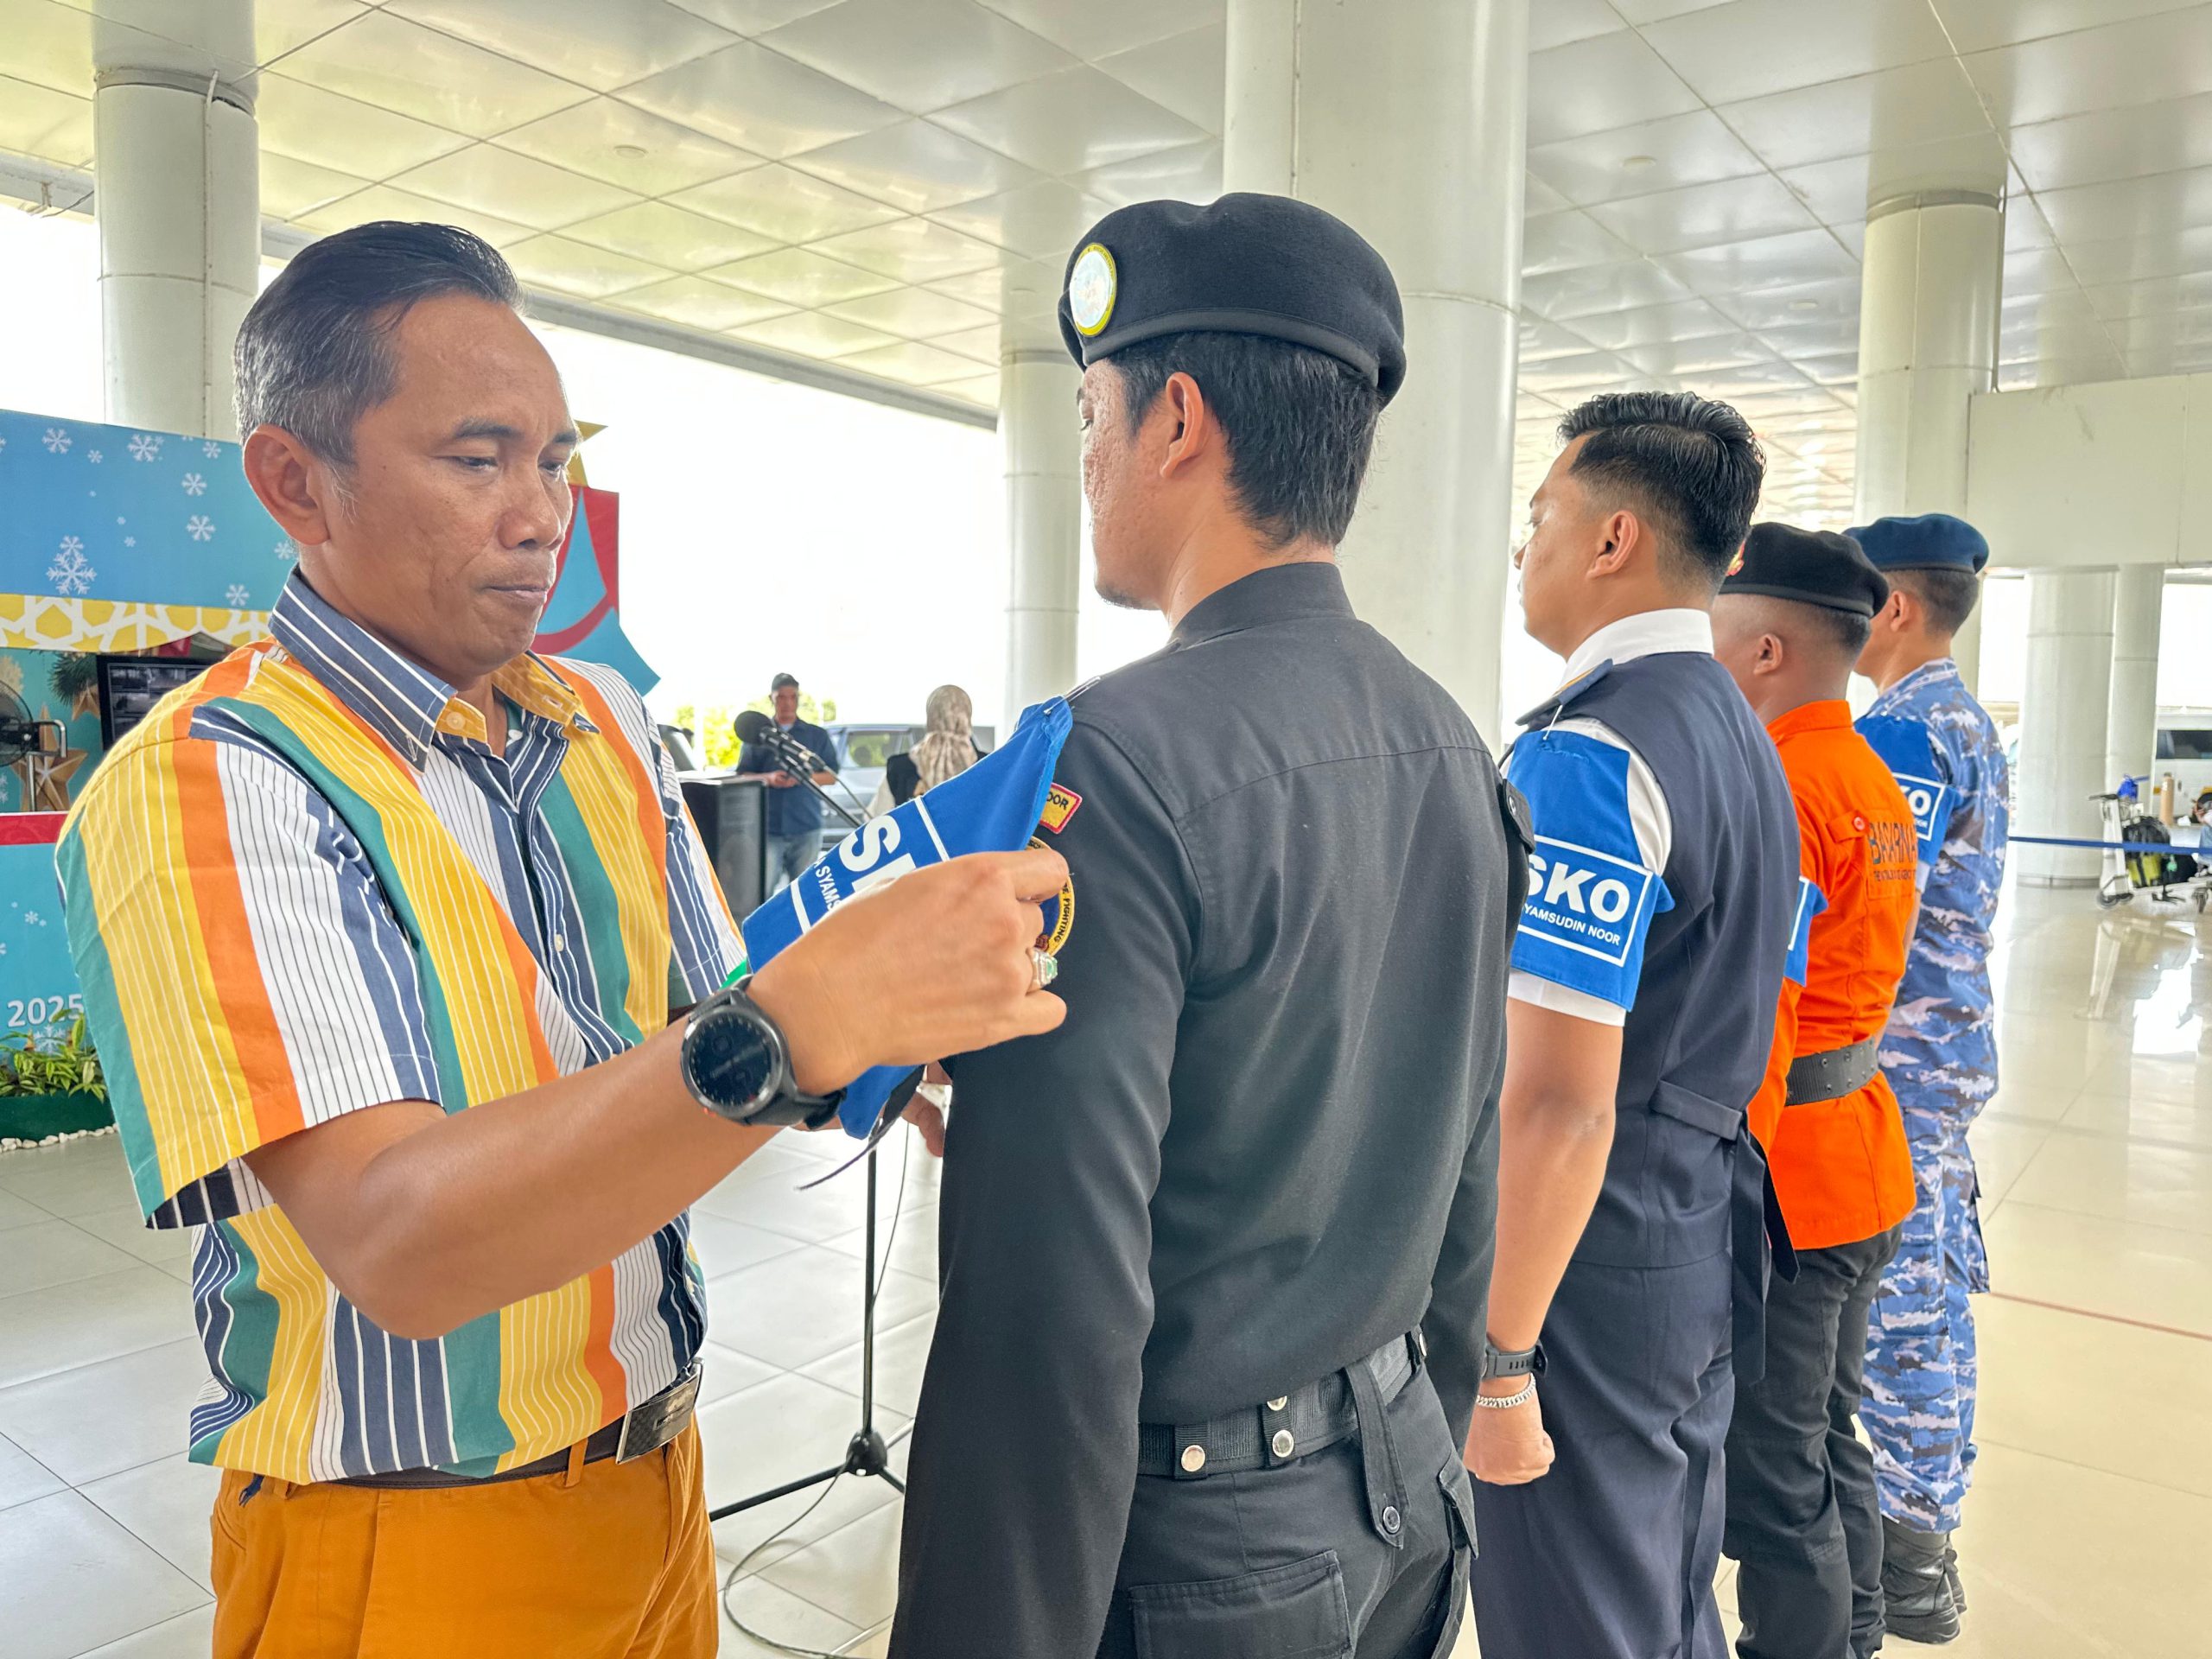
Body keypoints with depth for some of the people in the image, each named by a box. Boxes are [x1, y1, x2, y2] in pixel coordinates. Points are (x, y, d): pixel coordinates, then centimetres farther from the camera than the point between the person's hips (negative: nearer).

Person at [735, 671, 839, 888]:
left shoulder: (817, 735, 12)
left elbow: (832, 776, 7)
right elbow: (742, 776, 9)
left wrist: (802, 778, -11)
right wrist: (768, 778, -12)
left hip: (806, 828, 1)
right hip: (767, 827, -1)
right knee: (762, 889, -9)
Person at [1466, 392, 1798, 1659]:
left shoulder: (1585, 757, -21)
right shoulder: (1743, 736, 9)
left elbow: (1559, 1101, -26)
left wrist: (1496, 1358, -20)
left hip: (1591, 1254, -9)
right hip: (1711, 1234, 9)